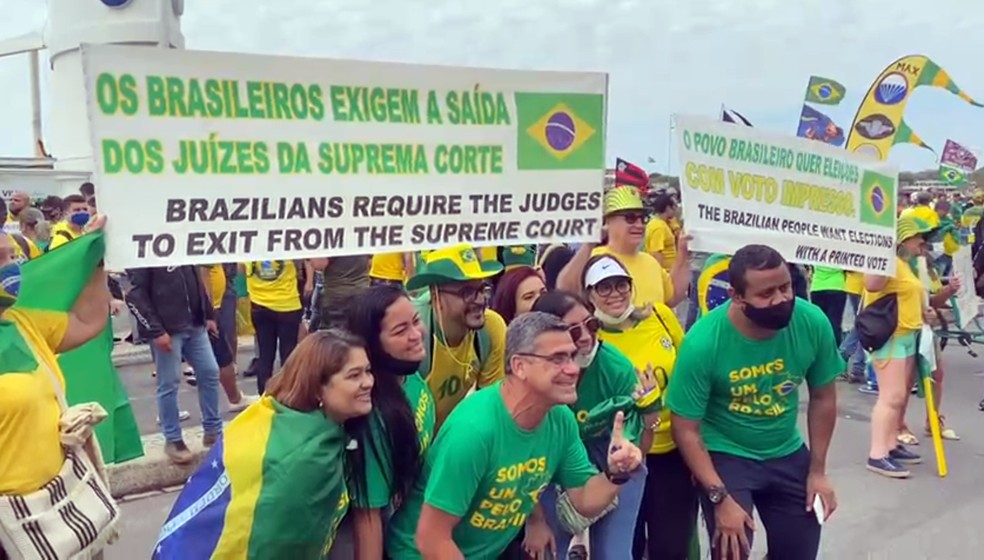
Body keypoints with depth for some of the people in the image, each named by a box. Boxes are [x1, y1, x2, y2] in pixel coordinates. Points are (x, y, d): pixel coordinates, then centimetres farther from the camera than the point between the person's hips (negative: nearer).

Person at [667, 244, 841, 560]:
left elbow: (823, 398, -1)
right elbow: (686, 429, -19)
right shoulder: (703, 343, -27)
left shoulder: (813, 323, -17)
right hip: (725, 456, -4)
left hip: (788, 454, 4)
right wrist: (720, 498, -22)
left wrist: (818, 470, 1)